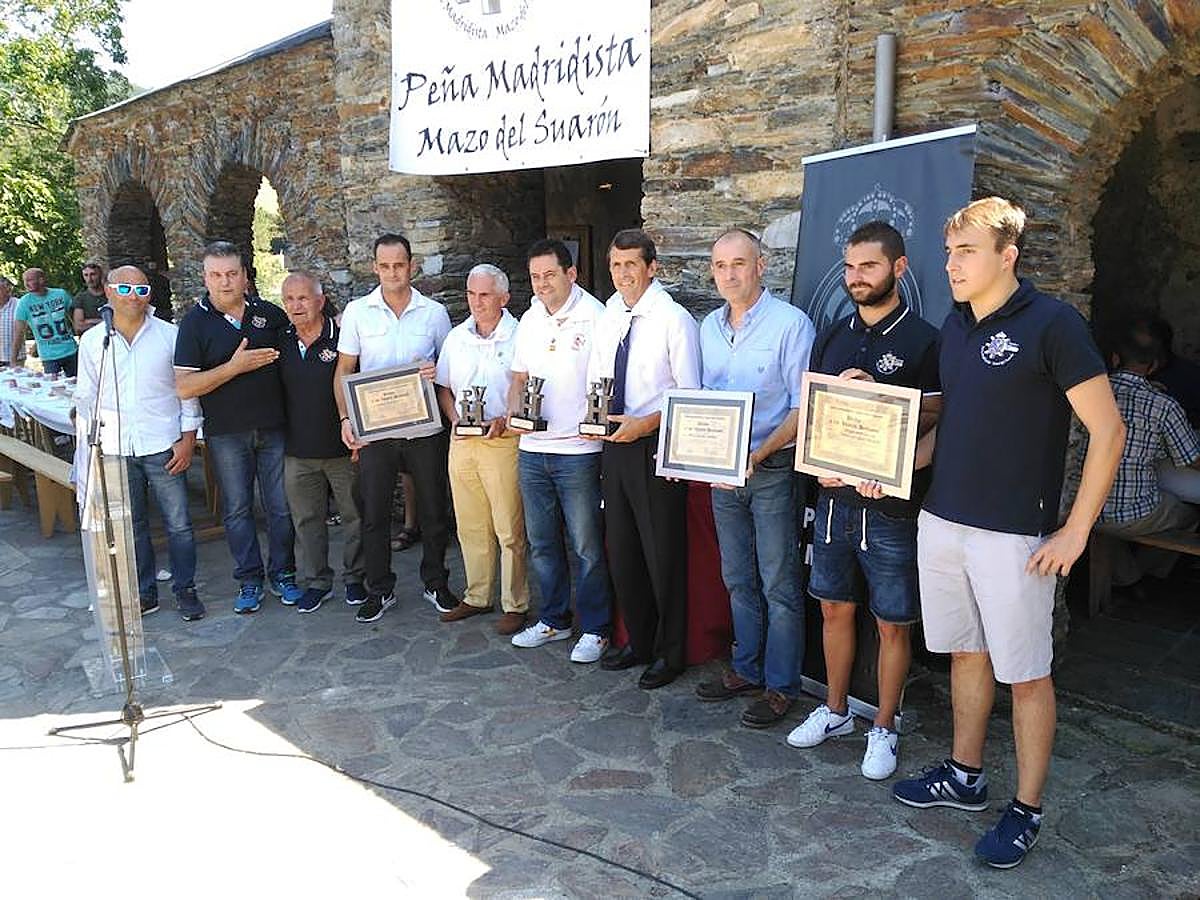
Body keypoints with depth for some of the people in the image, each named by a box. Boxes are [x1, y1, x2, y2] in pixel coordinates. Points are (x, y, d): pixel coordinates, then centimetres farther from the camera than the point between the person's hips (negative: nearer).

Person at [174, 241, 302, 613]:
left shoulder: (269, 313, 4)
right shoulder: (195, 322, -4)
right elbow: (184, 387, -11)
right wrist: (236, 366, -19)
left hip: (274, 428, 2)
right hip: (226, 433, -2)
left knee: (281, 507, 7)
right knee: (237, 509, 9)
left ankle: (282, 574, 23)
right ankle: (249, 580, 22)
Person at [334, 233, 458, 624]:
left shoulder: (435, 312, 2)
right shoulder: (357, 312, 2)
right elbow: (344, 370, 4)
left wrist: (438, 371, -13)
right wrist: (345, 418, -8)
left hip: (425, 429, 0)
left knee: (434, 511, 9)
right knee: (374, 514, 7)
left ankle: (436, 583, 27)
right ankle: (379, 590, 21)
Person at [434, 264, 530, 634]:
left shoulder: (518, 337, -6)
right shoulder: (456, 337, 11)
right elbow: (443, 388, 18)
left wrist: (505, 422, -18)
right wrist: (454, 419, 1)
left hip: (503, 441, -5)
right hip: (461, 442, 5)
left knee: (510, 530, -1)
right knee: (470, 527, 13)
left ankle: (515, 604, 10)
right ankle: (477, 596, 26)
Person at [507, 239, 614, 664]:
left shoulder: (594, 316, -7)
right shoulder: (529, 320, 13)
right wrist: (515, 409, 0)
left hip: (578, 450, -6)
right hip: (532, 449, 7)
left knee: (586, 545, 2)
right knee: (542, 542, 15)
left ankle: (595, 628, 16)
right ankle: (554, 619, 31)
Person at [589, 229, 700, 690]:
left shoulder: (674, 319, -11)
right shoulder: (608, 317, 9)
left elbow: (690, 395, -12)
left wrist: (644, 424, -22)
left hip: (655, 445, -7)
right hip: (614, 443, 7)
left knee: (663, 554, 4)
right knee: (621, 550, 16)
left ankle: (669, 652, 22)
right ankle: (638, 641, 34)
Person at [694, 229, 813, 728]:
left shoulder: (791, 323, -10)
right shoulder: (709, 327, 10)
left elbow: (803, 407, -13)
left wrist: (759, 454, -24)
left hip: (772, 470, -6)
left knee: (778, 584, 3)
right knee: (738, 580, 16)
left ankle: (781, 685, 16)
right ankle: (747, 670, 30)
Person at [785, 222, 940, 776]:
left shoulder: (923, 341, -8)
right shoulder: (834, 336, 9)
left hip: (890, 507, -5)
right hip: (833, 499, 5)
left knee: (892, 625, 7)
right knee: (835, 609, 17)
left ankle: (883, 729, 25)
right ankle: (835, 710, 35)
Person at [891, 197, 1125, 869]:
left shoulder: (1051, 323, -12)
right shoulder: (956, 324, 9)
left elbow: (1109, 430, -12)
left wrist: (1076, 531, -13)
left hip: (1013, 534, -7)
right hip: (942, 521, 7)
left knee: (1025, 674, 6)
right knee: (966, 652, 19)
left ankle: (1028, 809, 22)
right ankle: (966, 776, 35)